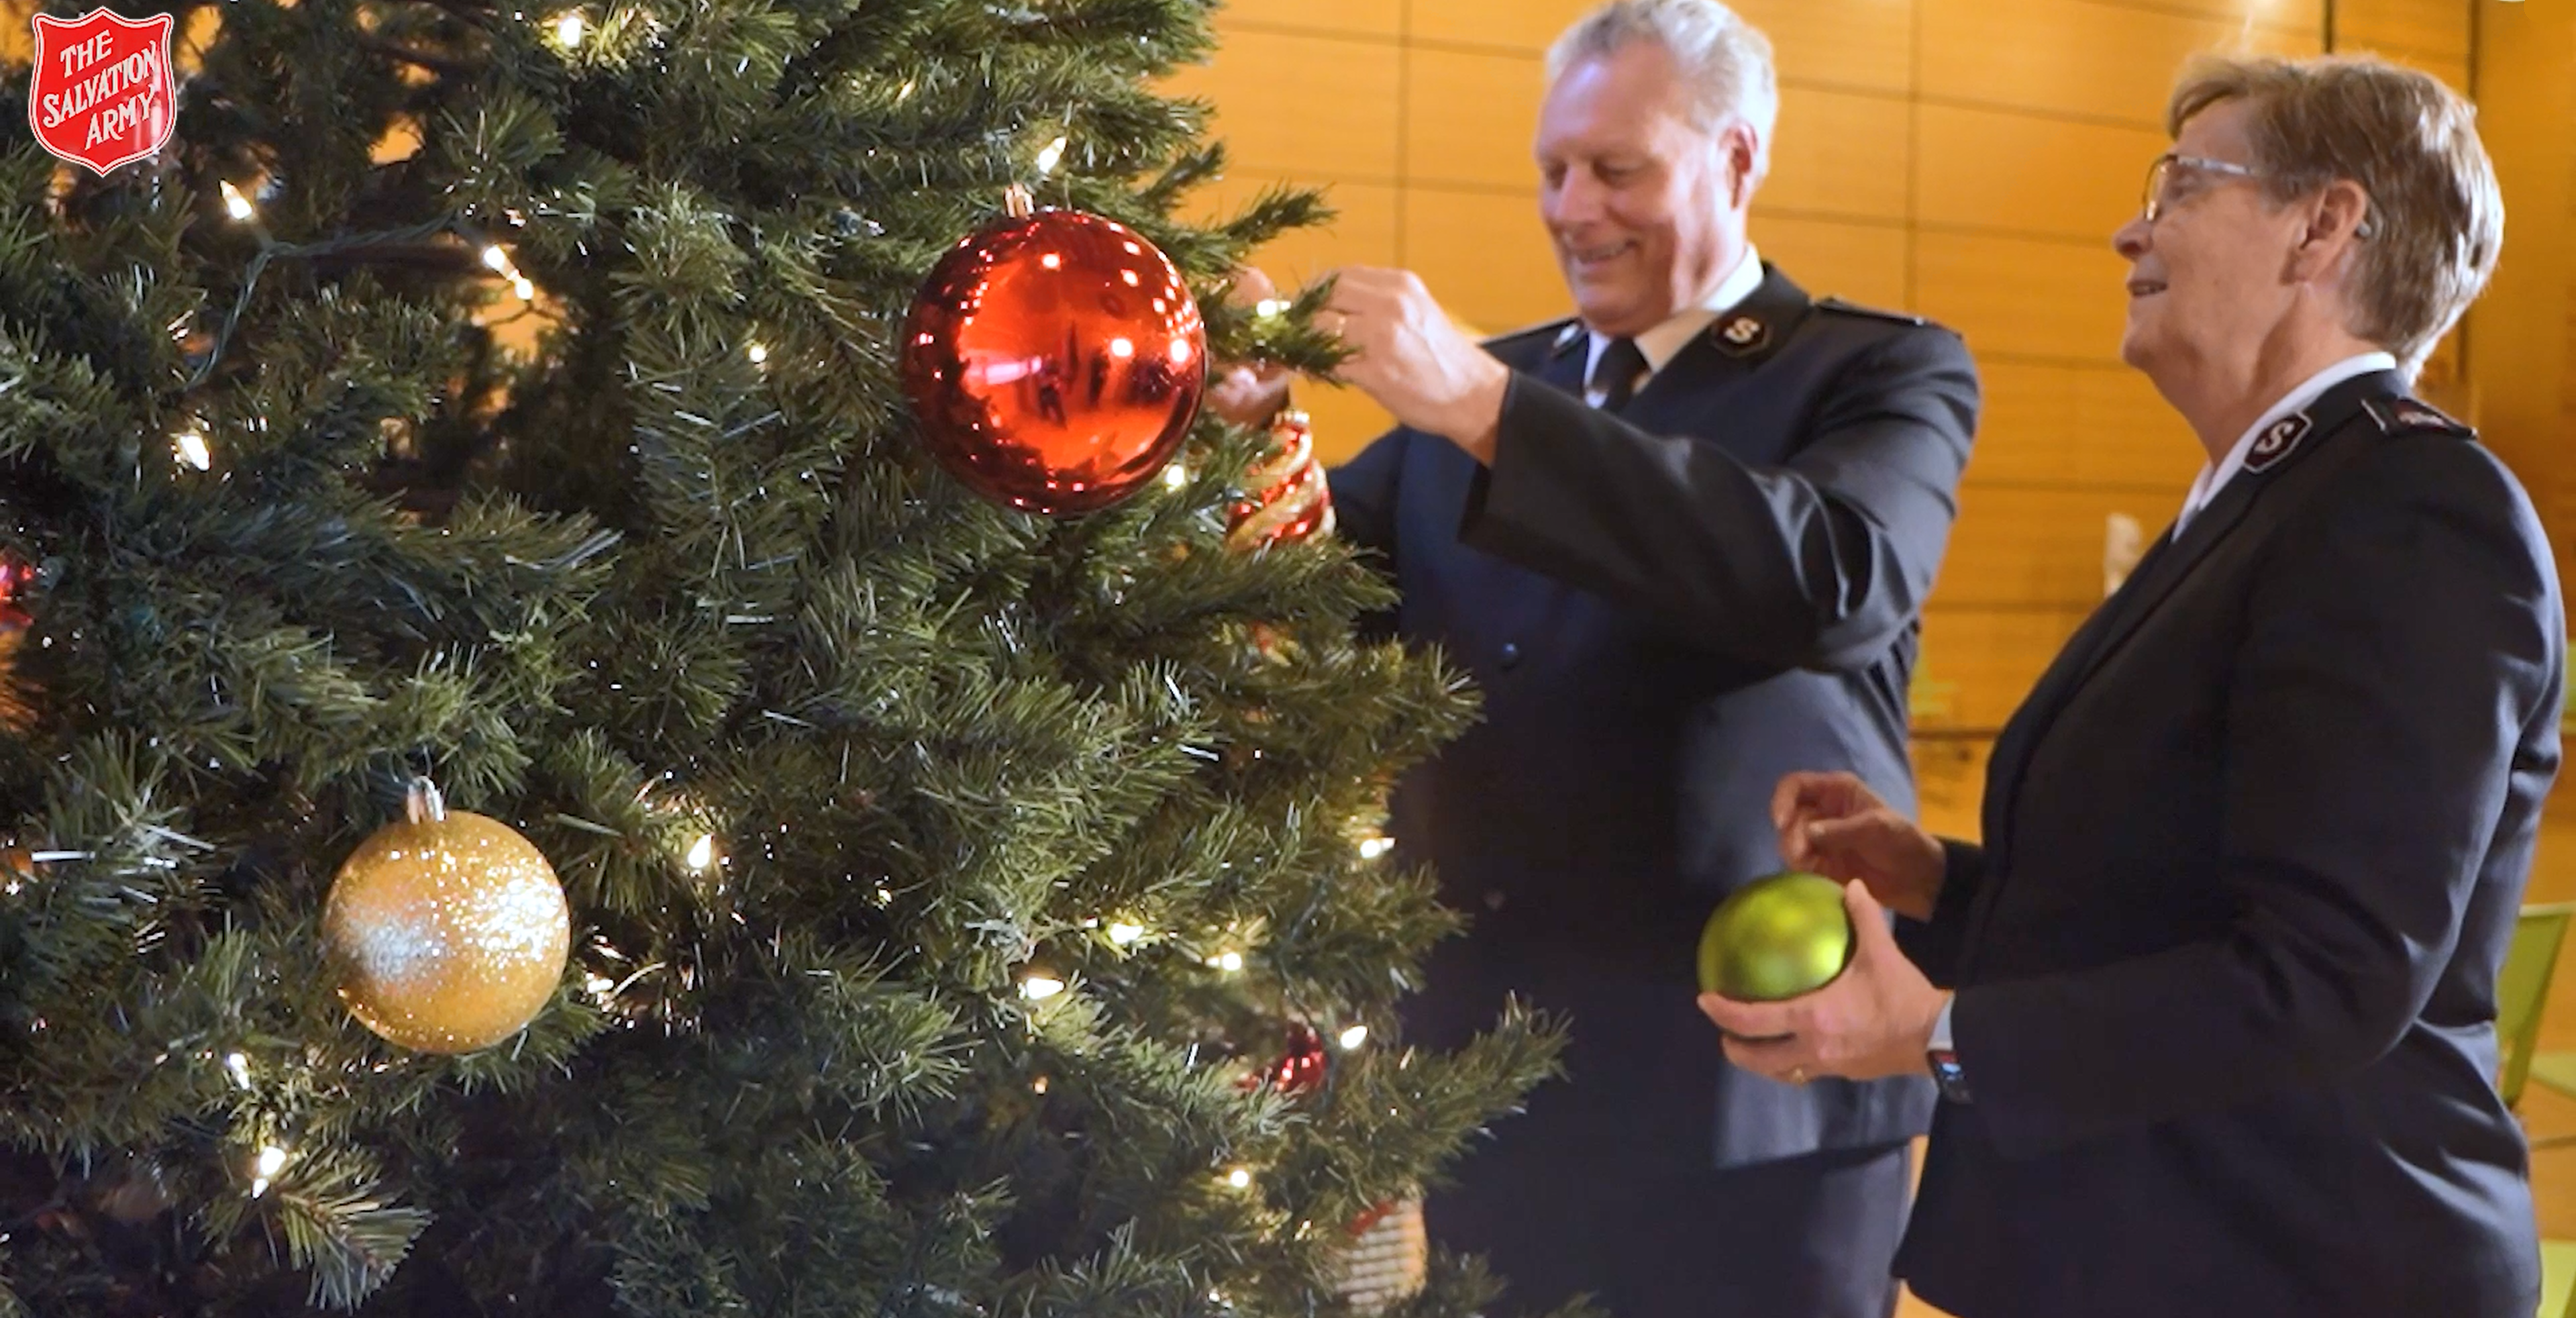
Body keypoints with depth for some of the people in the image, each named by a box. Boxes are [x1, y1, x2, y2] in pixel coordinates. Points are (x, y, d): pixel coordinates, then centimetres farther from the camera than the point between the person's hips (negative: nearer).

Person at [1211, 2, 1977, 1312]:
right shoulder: (1473, 380, 11)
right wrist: (1249, 436, -12)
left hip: (1750, 1087, -4)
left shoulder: (1884, 372, -3)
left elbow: (1838, 579, -23)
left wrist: (1488, 410, -26)